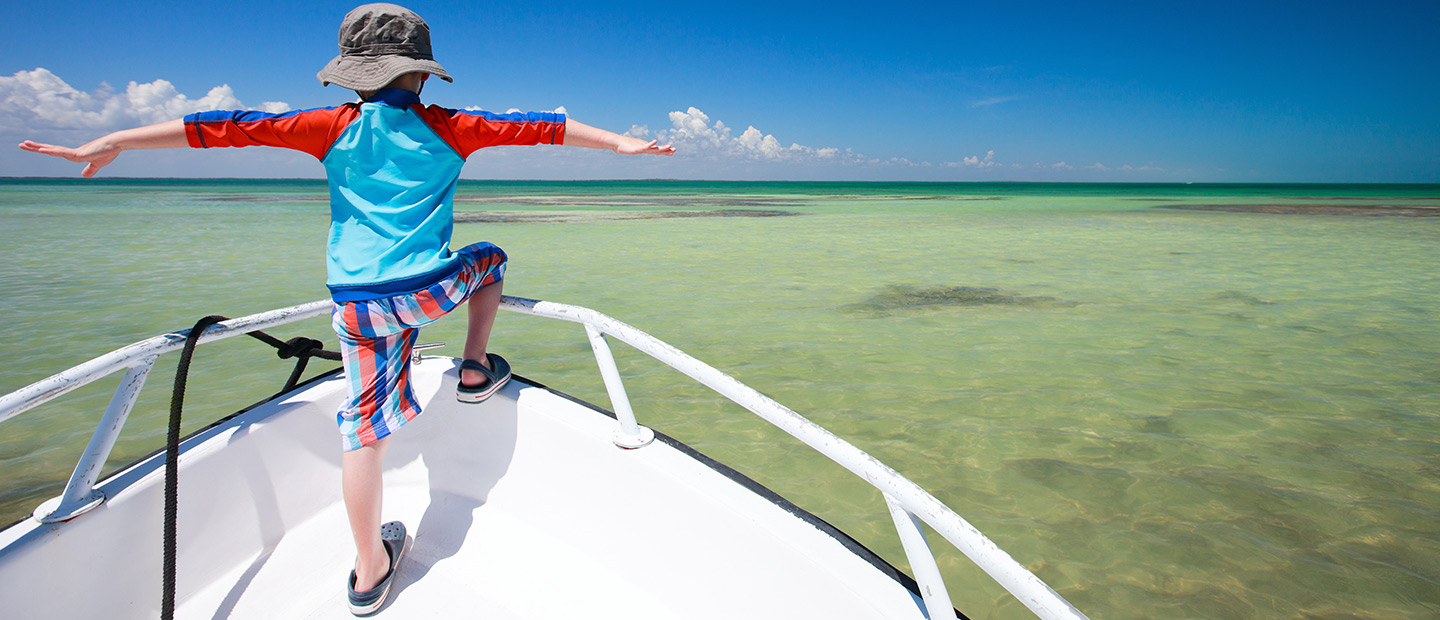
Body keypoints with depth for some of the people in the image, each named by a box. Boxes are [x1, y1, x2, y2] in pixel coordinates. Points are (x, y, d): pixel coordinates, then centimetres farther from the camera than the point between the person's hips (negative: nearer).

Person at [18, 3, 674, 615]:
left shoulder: (334, 127, 4)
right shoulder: (448, 128, 2)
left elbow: (231, 127, 4)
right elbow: (538, 127, 3)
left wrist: (114, 142, 9)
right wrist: (620, 142, 9)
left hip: (357, 302, 2)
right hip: (429, 289, -1)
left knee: (363, 424, 6)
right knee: (490, 259, 29)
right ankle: (475, 371, 31)